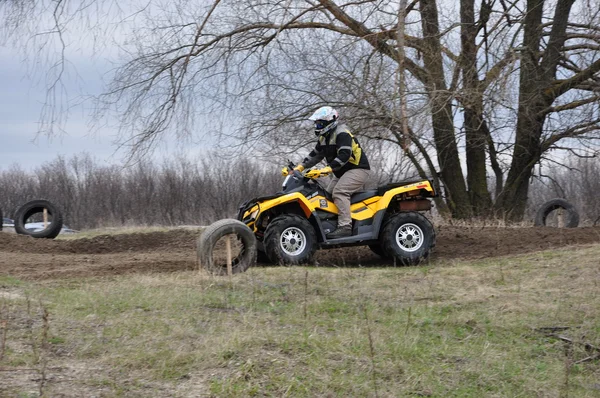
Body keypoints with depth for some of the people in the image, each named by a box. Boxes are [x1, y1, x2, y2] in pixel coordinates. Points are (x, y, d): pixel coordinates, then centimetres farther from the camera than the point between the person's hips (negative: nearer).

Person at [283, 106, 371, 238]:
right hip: (342, 173, 10)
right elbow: (315, 155, 17)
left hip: (358, 169, -10)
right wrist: (299, 167, 4)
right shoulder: (324, 137, 13)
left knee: (339, 192, -29)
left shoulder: (341, 133, -18)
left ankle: (345, 226, -37)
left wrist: (326, 170, -39)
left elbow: (344, 156, -30)